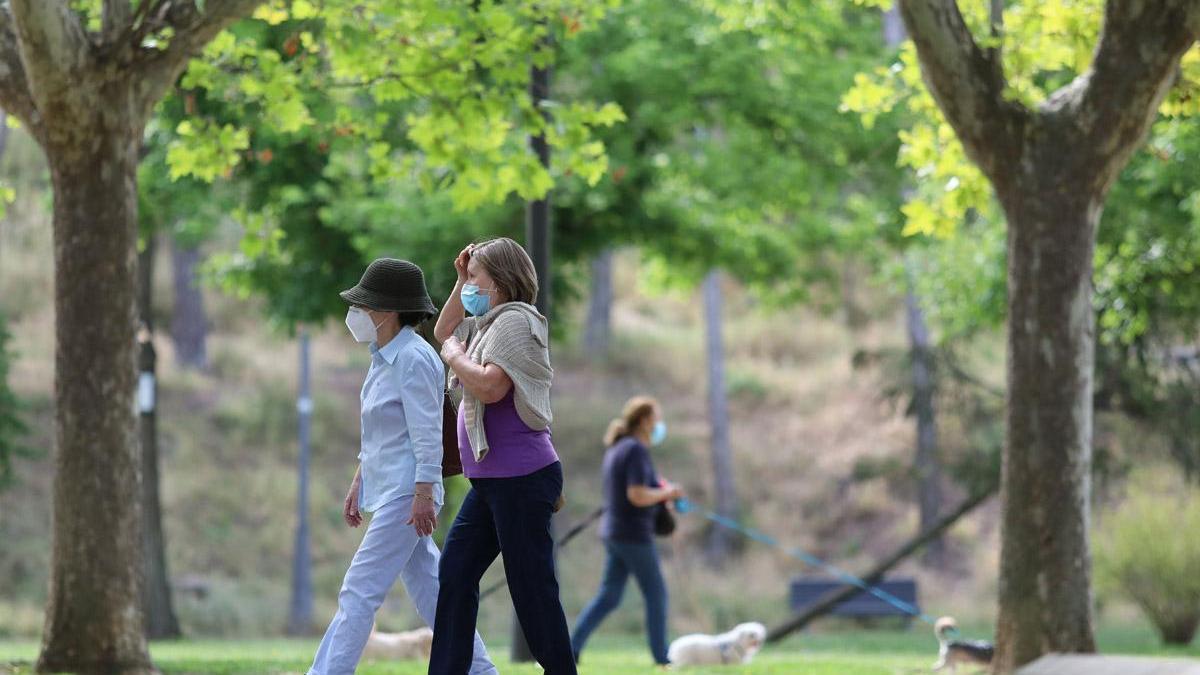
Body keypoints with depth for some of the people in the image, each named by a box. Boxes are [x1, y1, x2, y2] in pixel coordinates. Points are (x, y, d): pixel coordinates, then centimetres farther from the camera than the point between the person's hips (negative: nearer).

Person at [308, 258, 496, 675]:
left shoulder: (414, 359, -15)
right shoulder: (384, 358, 15)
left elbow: (428, 434, -18)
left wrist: (423, 495, -21)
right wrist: (358, 484, 20)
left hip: (406, 494, -10)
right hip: (385, 490, 10)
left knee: (359, 593, -11)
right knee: (430, 594, 11)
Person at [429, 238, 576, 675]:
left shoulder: (515, 321, -14)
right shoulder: (488, 324, 16)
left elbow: (490, 386, -25)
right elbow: (443, 333, 32)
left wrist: (455, 356, -8)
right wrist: (460, 281, 19)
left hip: (521, 478, -10)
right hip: (491, 480, 10)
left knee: (531, 587, -6)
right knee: (455, 572, 9)